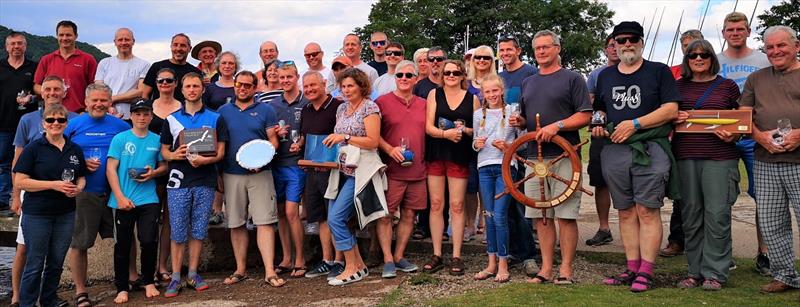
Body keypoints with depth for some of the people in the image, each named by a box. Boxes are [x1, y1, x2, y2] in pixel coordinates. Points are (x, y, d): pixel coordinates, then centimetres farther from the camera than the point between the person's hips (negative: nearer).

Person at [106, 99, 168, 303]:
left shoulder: (156, 140, 6)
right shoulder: (120, 139, 0)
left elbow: (164, 165, 15)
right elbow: (111, 169, -4)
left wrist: (154, 173, -8)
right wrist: (120, 197, -11)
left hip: (149, 200, 1)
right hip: (123, 200, -1)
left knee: (149, 242, -4)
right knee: (123, 245, 6)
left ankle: (149, 282, 17)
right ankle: (122, 288, 18)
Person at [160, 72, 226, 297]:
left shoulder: (215, 118, 7)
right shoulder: (171, 119, 10)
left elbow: (220, 151, 3)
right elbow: (164, 150, 12)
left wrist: (204, 160, -17)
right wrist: (173, 155, -12)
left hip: (205, 182, 0)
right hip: (178, 181, 0)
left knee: (198, 232, 6)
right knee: (178, 233, 1)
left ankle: (193, 274, 17)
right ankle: (175, 278, 8)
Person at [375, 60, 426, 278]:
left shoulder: (423, 105, 12)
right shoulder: (382, 102, -1)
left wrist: (425, 160, 8)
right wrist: (390, 149, -16)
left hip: (417, 170, 4)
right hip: (391, 170, -4)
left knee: (409, 214, 9)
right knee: (385, 215, -3)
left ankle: (399, 256, 21)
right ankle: (388, 260, 6)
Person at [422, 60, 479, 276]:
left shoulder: (472, 99, 6)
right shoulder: (434, 94, 6)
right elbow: (428, 127, -2)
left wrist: (464, 130, -13)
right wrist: (446, 133, -21)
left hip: (460, 156, 0)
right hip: (436, 155, 1)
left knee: (457, 206, 1)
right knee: (436, 204, 3)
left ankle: (456, 257, 7)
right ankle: (437, 255, 11)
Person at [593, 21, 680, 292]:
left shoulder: (659, 71, 4)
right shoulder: (605, 76, 17)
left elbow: (671, 110, -5)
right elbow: (600, 110, 26)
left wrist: (635, 123, -13)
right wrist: (597, 124, 3)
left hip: (650, 148, -4)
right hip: (614, 150, 4)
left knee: (647, 211, -6)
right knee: (626, 212, 8)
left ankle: (646, 272, 0)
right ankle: (632, 268, 15)